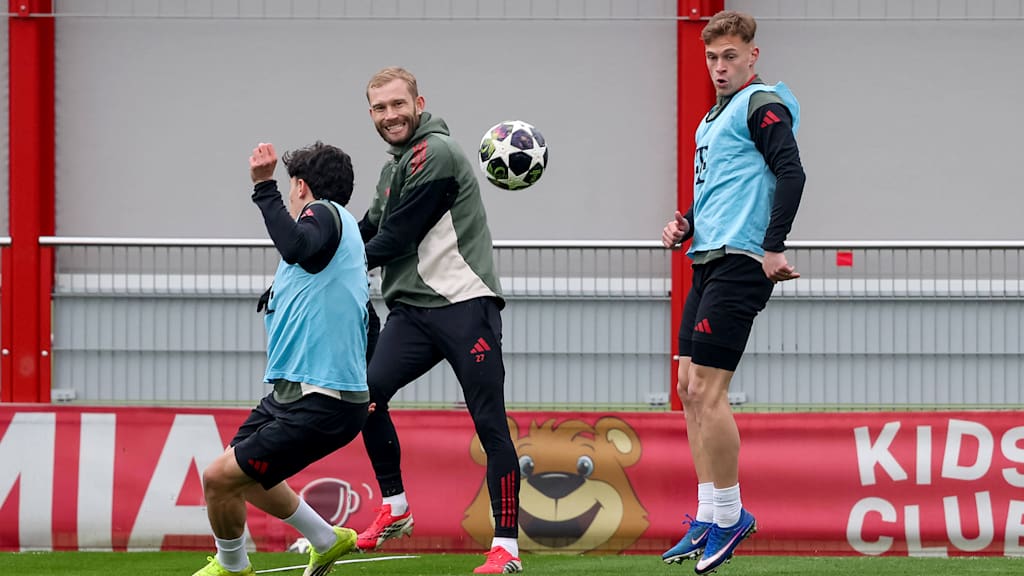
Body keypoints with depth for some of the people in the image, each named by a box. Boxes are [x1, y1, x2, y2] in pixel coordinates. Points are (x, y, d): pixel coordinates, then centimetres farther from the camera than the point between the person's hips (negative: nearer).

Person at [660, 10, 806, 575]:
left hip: (740, 263, -10)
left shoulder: (761, 105, -8)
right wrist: (686, 224, 12)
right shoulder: (714, 116, 21)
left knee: (707, 390, -12)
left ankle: (730, 515, -2)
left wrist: (772, 249, -24)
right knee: (690, 389, 7)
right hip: (708, 260, 10)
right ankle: (708, 519, 11)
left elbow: (791, 173, -19)